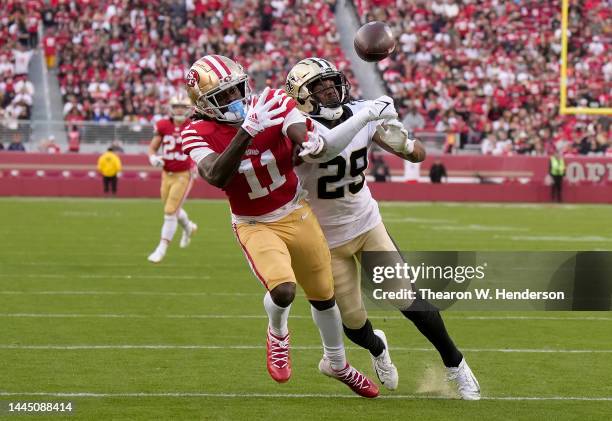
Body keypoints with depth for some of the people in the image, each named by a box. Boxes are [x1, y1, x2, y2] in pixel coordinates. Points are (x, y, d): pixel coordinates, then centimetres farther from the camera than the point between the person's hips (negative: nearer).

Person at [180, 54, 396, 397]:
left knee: (324, 294, 16)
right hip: (255, 226, -3)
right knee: (283, 291, -27)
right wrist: (247, 130, -46)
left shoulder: (271, 103, -15)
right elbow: (217, 177, -37)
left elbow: (303, 136, -23)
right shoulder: (199, 134, -19)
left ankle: (337, 364, 43)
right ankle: (278, 333, 10)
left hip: (296, 213, 3)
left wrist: (315, 146, -48)